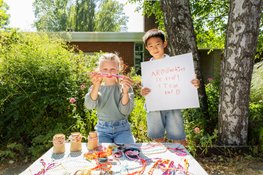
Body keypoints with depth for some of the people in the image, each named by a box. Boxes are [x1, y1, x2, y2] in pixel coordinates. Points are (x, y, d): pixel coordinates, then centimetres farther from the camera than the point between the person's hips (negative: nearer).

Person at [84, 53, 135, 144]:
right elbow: (89, 106, -16)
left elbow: (125, 111, -11)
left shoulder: (124, 87, 0)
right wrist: (96, 86, -33)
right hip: (102, 129, 1)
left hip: (122, 128, 0)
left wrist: (125, 92, -29)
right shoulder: (95, 88, 4)